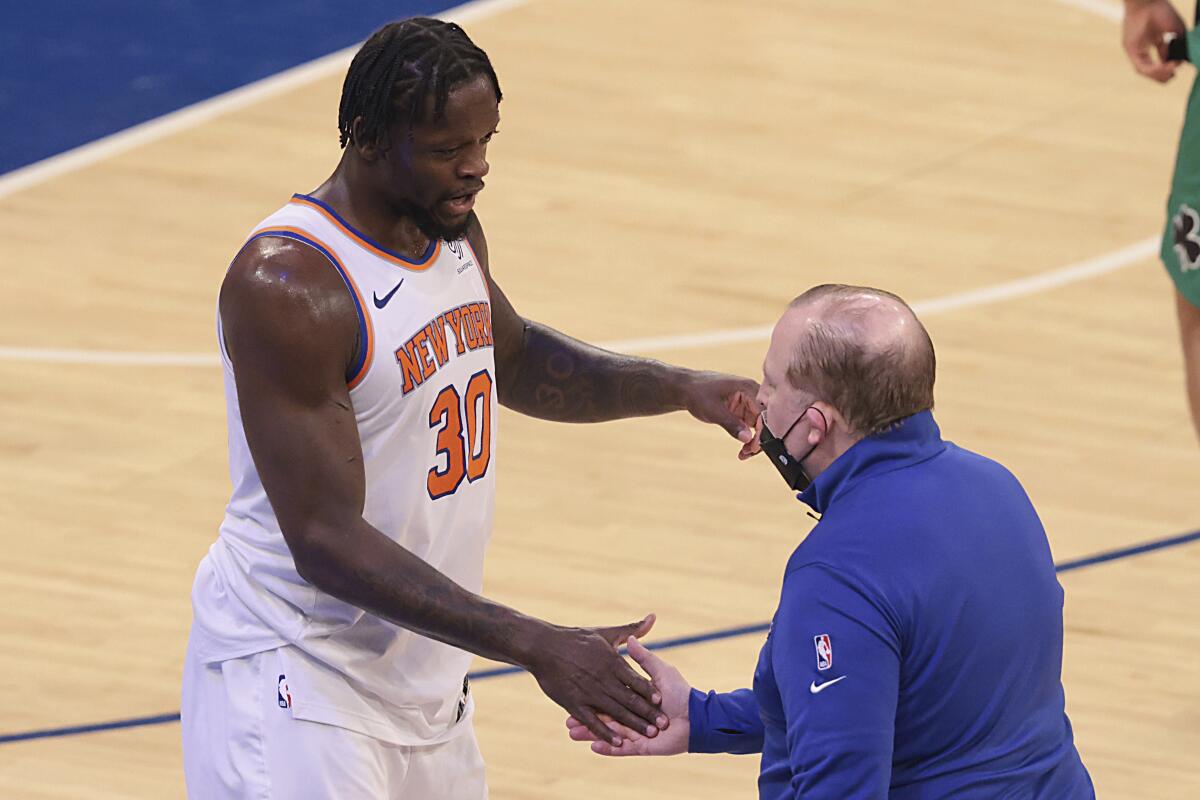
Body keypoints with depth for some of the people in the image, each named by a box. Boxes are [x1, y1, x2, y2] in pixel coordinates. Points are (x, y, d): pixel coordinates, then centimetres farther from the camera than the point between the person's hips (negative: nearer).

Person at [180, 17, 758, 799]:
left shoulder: (452, 230, 3)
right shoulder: (289, 287, -25)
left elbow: (513, 359, 25)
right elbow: (326, 541, -27)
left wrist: (680, 389, 9)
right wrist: (534, 647, -30)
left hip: (421, 675, 8)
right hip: (296, 687, -8)